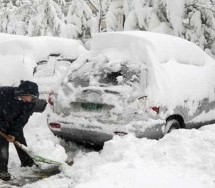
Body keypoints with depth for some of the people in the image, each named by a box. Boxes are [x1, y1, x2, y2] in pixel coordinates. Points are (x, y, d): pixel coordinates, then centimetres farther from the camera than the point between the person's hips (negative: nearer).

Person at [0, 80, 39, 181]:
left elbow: (22, 119, -15)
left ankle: (27, 162, 31)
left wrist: (14, 133, -21)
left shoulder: (30, 102, -20)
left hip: (15, 123, 4)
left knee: (20, 141, 11)